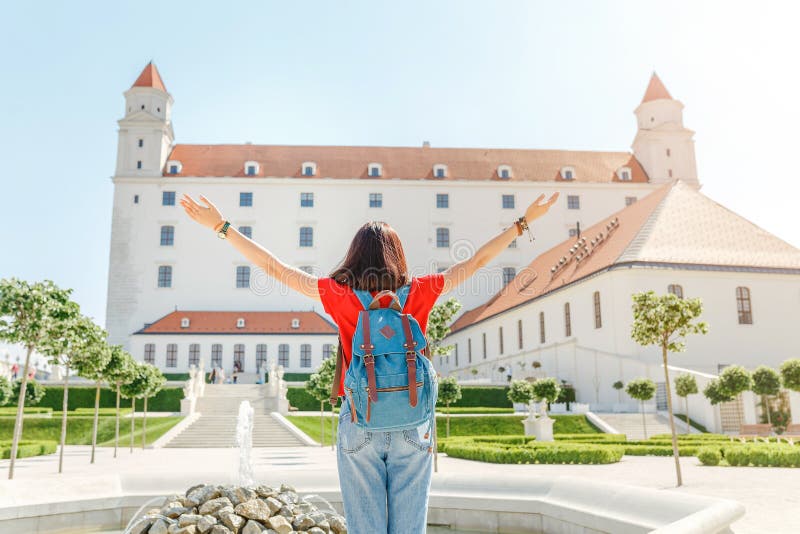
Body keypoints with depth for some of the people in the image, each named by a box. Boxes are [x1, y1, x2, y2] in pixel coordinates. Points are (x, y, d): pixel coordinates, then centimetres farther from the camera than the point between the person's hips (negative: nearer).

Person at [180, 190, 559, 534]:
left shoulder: (342, 295, -3)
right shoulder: (418, 293, -1)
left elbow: (275, 268, -2)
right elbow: (476, 261, 5)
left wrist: (221, 226, 5)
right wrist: (524, 221, 14)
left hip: (359, 424, -1)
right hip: (412, 424, 1)